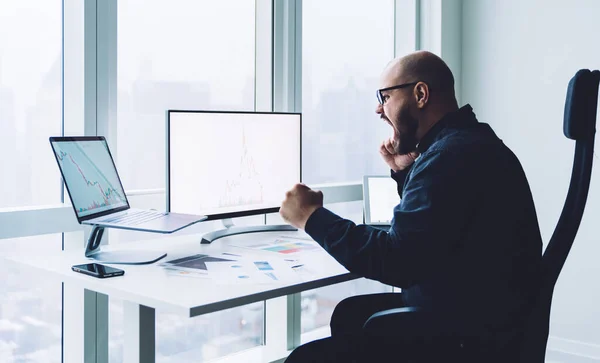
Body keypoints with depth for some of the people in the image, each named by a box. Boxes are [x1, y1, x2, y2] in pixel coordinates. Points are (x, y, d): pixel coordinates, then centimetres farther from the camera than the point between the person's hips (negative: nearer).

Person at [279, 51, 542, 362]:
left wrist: (312, 217, -16)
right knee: (350, 313, 23)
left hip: (469, 337, -11)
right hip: (475, 313, 11)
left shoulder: (452, 155, -22)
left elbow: (397, 261, -26)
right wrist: (404, 172, 9)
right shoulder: (465, 141, 12)